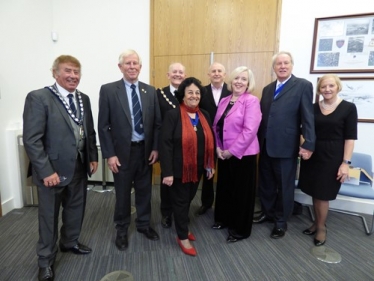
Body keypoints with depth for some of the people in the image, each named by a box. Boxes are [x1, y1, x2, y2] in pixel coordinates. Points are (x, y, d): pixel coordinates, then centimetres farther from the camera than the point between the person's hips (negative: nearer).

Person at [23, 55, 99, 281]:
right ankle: (46, 260, 33)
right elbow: (31, 139, -18)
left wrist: (93, 157, 6)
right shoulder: (38, 98, -14)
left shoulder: (83, 99, 6)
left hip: (80, 167, 6)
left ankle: (70, 242, 47)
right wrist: (46, 171, -20)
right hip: (53, 169, -6)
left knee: (76, 208, 21)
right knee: (49, 216, 12)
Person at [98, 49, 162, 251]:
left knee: (144, 190, 16)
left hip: (145, 150, 3)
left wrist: (155, 148, -1)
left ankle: (144, 224, 38)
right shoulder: (108, 90, -6)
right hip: (122, 151, -3)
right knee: (122, 193, 12)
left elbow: (157, 122, 5)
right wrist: (109, 154, -11)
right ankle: (122, 230, 33)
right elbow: (103, 126, -7)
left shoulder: (150, 91, 4)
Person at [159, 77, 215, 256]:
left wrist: (211, 165, 9)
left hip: (198, 168, 6)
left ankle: (182, 227, 43)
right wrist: (167, 172, -20)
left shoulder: (205, 116, 5)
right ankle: (182, 237, 27)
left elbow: (210, 141, 10)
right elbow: (165, 144, -17)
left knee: (189, 199, 20)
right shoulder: (173, 115, -13)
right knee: (180, 201, 9)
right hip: (180, 169, -5)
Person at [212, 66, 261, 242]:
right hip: (223, 153, 7)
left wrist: (232, 151, -17)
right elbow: (216, 126, 10)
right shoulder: (224, 101, 8)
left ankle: (240, 229, 25)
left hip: (243, 154, -6)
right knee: (224, 187, 18)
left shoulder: (251, 101, -12)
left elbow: (250, 130, -20)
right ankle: (224, 219, 40)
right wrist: (218, 147, -2)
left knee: (242, 191, 7)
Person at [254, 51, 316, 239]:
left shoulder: (303, 85, -3)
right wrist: (258, 140, 5)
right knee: (265, 183, 17)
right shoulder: (268, 89, 14)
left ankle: (281, 221, 27)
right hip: (265, 146, 5)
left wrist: (308, 144, -15)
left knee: (284, 186, 10)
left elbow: (308, 117, -9)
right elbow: (262, 116, 11)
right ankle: (267, 212, 37)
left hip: (286, 146, -5)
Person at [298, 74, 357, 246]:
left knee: (322, 194, 3)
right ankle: (317, 222, 31)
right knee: (314, 193, 12)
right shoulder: (313, 108, 5)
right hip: (313, 155, 4)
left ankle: (321, 227, 24)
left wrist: (345, 162, -12)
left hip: (332, 157, -3)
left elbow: (350, 138, -7)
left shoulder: (348, 108, -4)